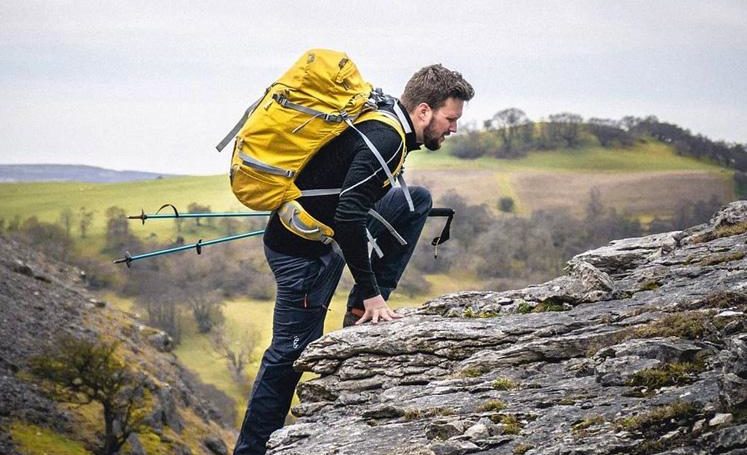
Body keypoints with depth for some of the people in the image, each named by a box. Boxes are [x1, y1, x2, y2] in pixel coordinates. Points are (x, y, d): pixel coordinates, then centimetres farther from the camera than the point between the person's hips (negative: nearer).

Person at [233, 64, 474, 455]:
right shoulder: (385, 140, -24)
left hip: (326, 229, 9)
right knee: (291, 352, -1)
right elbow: (348, 216, -31)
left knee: (416, 200, 8)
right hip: (303, 248, -9)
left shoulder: (382, 118, 5)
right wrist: (371, 291, -23)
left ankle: (363, 313, 6)